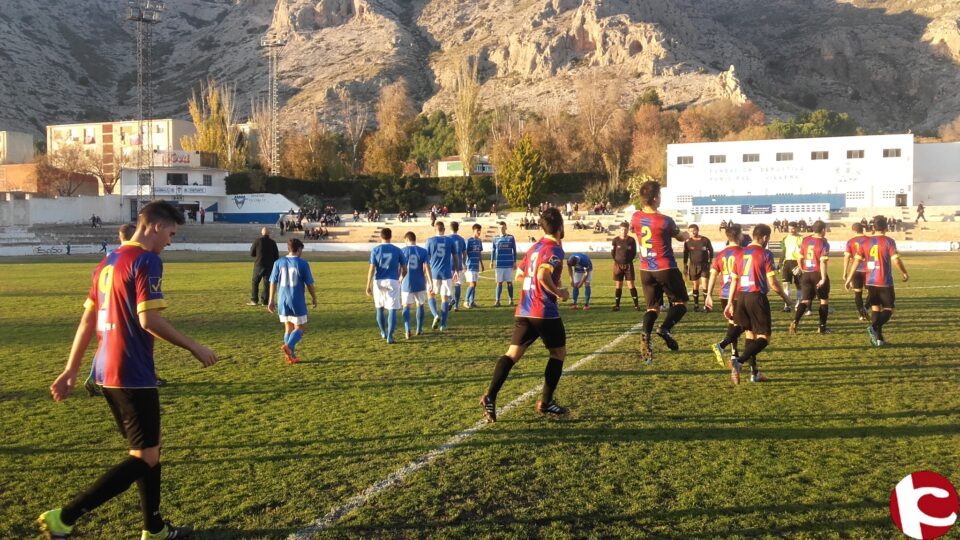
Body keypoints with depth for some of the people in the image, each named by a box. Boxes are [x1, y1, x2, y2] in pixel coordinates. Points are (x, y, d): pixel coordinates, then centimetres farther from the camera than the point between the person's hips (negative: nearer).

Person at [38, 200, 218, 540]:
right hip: (132, 375, -10)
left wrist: (71, 370, 19)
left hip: (107, 372, 10)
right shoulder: (146, 261, -13)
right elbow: (149, 320, -22)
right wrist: (194, 348, -12)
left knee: (146, 449, 18)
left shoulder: (109, 261, 14)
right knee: (145, 457, -1)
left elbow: (87, 319, 16)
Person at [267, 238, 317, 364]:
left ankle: (291, 356, 15)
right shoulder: (303, 264, -7)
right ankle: (288, 346, -18)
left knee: (288, 328, 16)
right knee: (300, 328, 6)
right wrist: (314, 298, 11)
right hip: (297, 302, -4)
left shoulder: (278, 263, 3)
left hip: (283, 302, 4)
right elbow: (309, 284, -3)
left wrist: (271, 300, 10)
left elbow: (273, 282, 3)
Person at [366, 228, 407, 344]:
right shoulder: (397, 250, 1)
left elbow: (372, 269, -7)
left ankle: (383, 333, 31)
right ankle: (390, 336, -10)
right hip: (393, 282, -1)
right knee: (392, 310, -1)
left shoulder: (375, 250, -1)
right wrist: (401, 278, 25)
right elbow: (404, 269, 5)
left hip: (379, 282, 1)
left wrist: (368, 285, -4)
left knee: (380, 309, 18)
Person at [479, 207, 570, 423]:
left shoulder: (535, 247, 15)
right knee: (558, 353, 12)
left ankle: (490, 396, -11)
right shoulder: (555, 250, -10)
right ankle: (546, 402, 14)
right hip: (545, 312, -7)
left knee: (513, 354, 3)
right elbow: (543, 276, -26)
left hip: (523, 311, 7)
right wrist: (558, 292, -12)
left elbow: (519, 274, 25)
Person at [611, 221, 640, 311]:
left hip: (628, 265, -1)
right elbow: (612, 252, 5)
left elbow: (634, 253, 6)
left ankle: (636, 304, 1)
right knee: (618, 286, 4)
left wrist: (629, 260, -1)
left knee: (631, 284, -4)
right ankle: (617, 305, 11)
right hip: (618, 265, 1)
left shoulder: (631, 240, -2)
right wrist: (617, 260, -3)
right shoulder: (616, 240, -2)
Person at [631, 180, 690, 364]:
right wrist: (686, 234, 25)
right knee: (680, 301, 12)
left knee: (652, 307, 11)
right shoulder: (665, 221, -17)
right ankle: (665, 329, -11)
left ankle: (646, 335, -13)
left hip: (646, 270, 5)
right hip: (666, 269, -5)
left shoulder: (636, 217, -4)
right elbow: (681, 237, 4)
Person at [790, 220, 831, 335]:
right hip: (818, 275, -4)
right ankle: (822, 327, 16)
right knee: (824, 300, 13)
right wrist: (823, 278, -18)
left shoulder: (805, 240, 4)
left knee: (805, 300, 7)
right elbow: (822, 262, -19)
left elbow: (800, 258, 8)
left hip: (806, 274, 4)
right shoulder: (824, 243, -12)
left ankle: (795, 322, -14)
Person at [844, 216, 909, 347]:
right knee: (889, 309, 5)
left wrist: (849, 278, 6)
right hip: (885, 282, -4)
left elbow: (856, 260, 2)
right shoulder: (889, 242, -9)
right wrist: (904, 273, 0)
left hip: (871, 282, 4)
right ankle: (874, 327, -21)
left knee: (875, 308, 14)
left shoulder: (866, 242, 4)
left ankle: (879, 338, 13)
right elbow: (896, 259, -17)